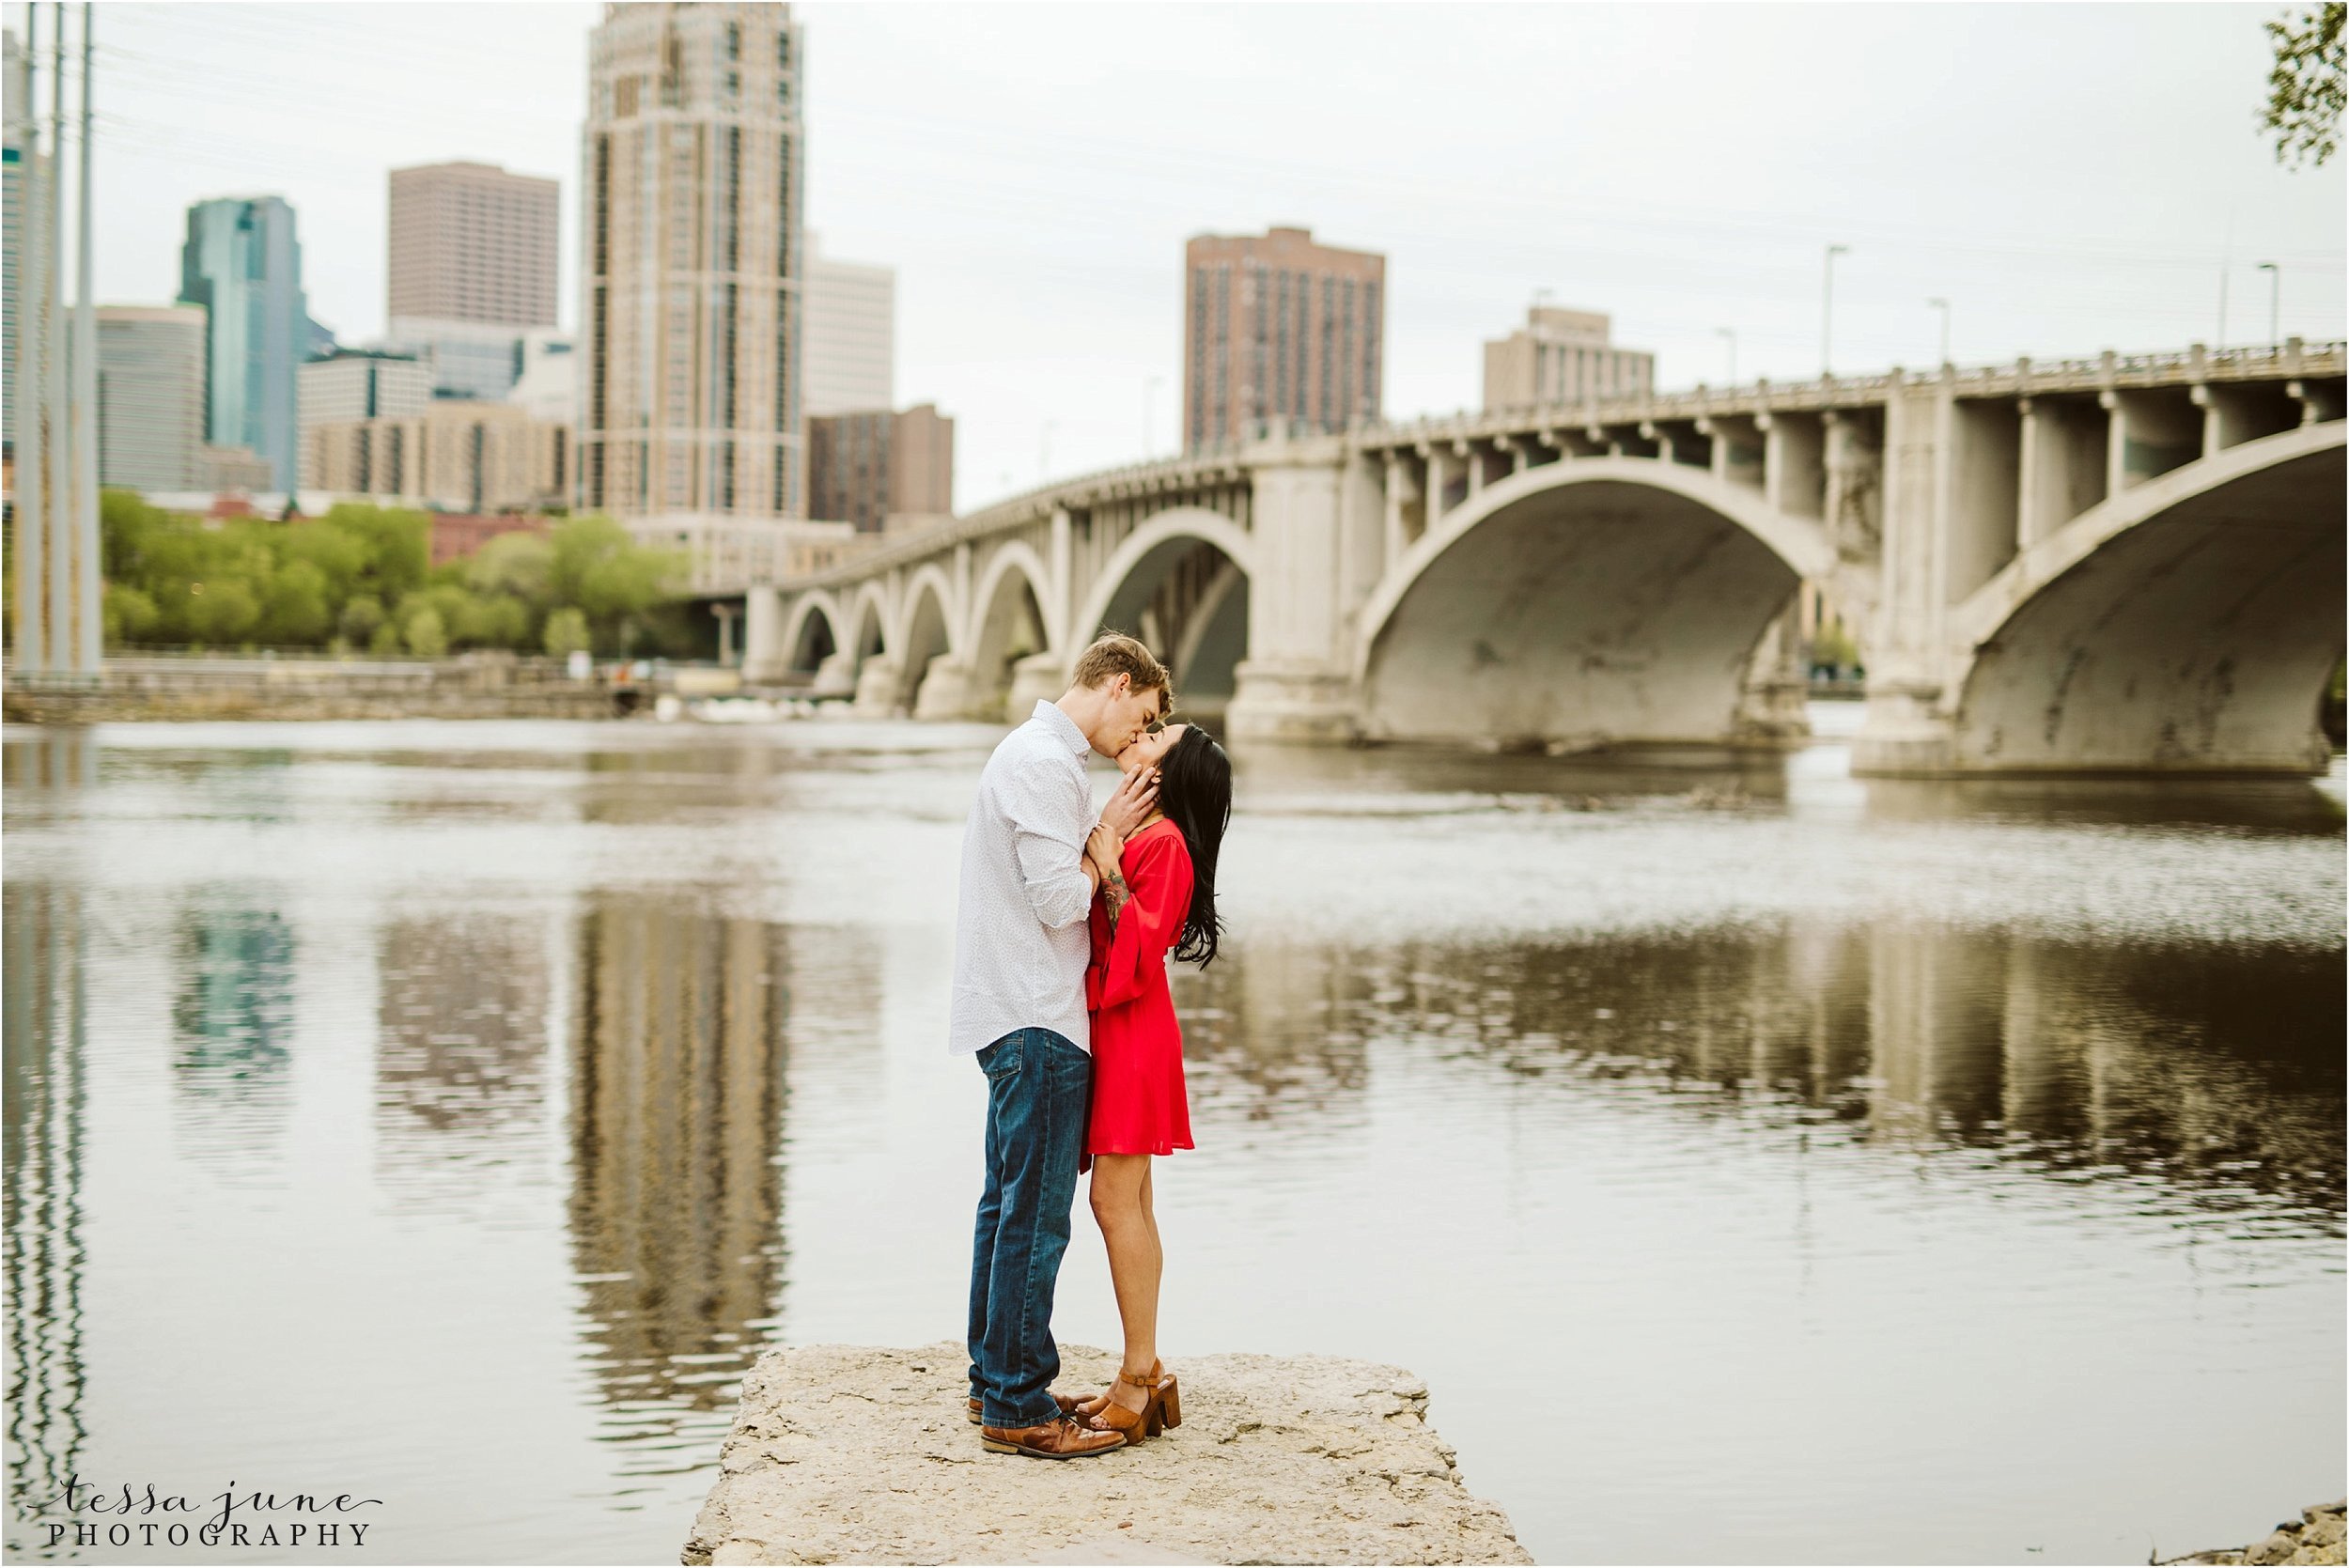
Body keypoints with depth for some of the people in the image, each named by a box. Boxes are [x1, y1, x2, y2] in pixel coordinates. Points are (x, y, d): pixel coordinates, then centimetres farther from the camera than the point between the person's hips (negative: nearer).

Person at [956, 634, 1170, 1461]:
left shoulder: (1032, 752, 18)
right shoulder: (1045, 763, -15)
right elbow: (1062, 902, -19)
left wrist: (1108, 828, 7)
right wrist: (1111, 833, -7)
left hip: (1015, 1018, 11)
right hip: (1038, 1020, -11)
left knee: (1009, 1204, 16)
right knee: (1035, 1215, -7)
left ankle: (996, 1381, 24)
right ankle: (1017, 1406, -3)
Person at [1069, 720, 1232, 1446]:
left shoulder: (1164, 845, -15)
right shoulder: (1130, 832, 12)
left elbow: (1142, 949, -20)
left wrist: (1108, 872, -23)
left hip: (1134, 1035, -9)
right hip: (1113, 1033, 9)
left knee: (1116, 1200, -7)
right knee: (1129, 1202, 11)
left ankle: (1141, 1381, -2)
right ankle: (1145, 1375, 16)